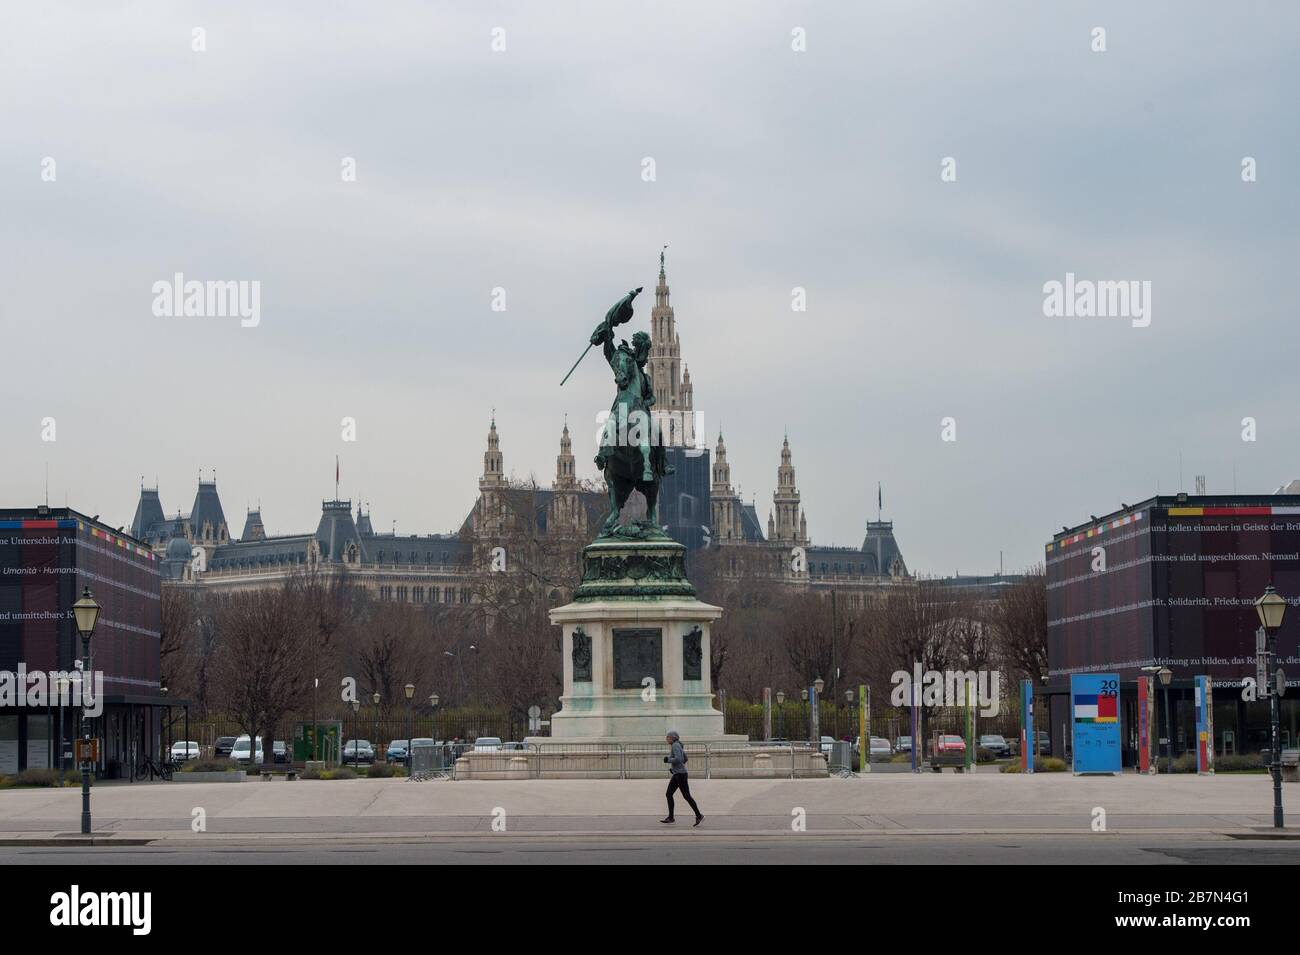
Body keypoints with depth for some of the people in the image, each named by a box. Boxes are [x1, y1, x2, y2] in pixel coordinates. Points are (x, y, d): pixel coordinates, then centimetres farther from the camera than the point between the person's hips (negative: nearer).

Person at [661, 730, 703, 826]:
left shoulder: (675, 746, -14)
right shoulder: (677, 745, 15)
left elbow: (678, 759, -26)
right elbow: (685, 759, 23)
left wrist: (668, 760, -12)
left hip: (680, 774, -10)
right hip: (676, 775, 10)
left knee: (686, 796, -4)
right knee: (668, 794, 7)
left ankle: (699, 815, 3)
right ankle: (670, 817, 7)